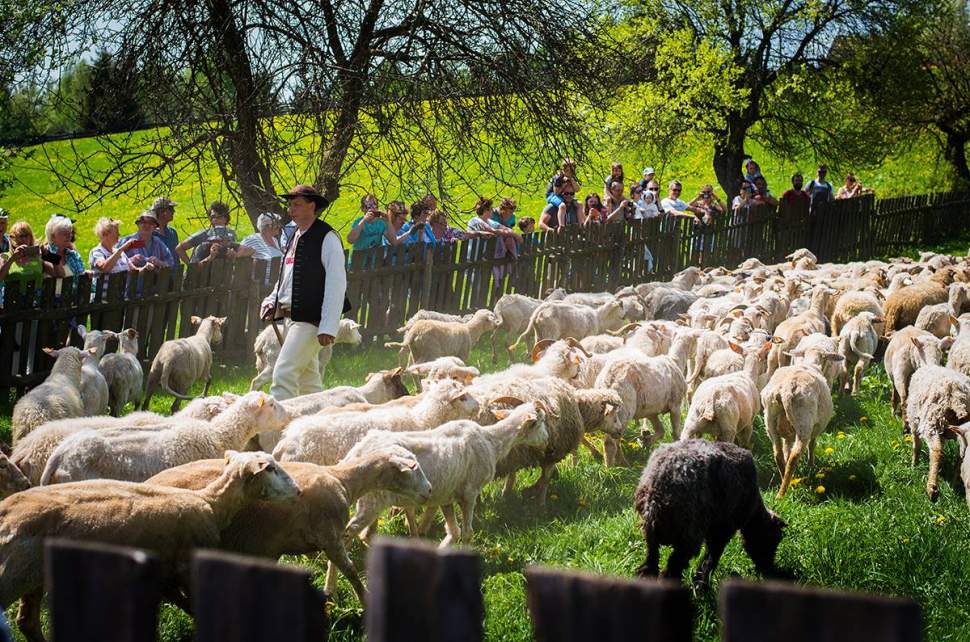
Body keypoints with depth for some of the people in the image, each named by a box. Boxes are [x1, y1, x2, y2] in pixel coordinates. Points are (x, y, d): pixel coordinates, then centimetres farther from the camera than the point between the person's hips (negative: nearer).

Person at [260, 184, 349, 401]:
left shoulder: (327, 238, -10)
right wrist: (272, 301, 9)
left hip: (312, 320, -9)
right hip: (293, 317, 9)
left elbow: (336, 284, -16)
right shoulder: (295, 238, 17)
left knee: (283, 373, -17)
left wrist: (328, 327, -22)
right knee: (308, 378, 13)